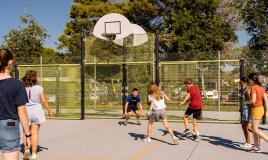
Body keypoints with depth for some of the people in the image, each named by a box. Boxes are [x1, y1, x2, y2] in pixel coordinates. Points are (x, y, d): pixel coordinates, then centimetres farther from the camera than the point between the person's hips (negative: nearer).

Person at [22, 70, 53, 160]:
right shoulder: (39, 88, -7)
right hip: (36, 111, -1)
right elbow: (44, 101, -4)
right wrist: (49, 110, 9)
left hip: (25, 111, 1)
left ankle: (26, 149, -2)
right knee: (35, 133, 5)